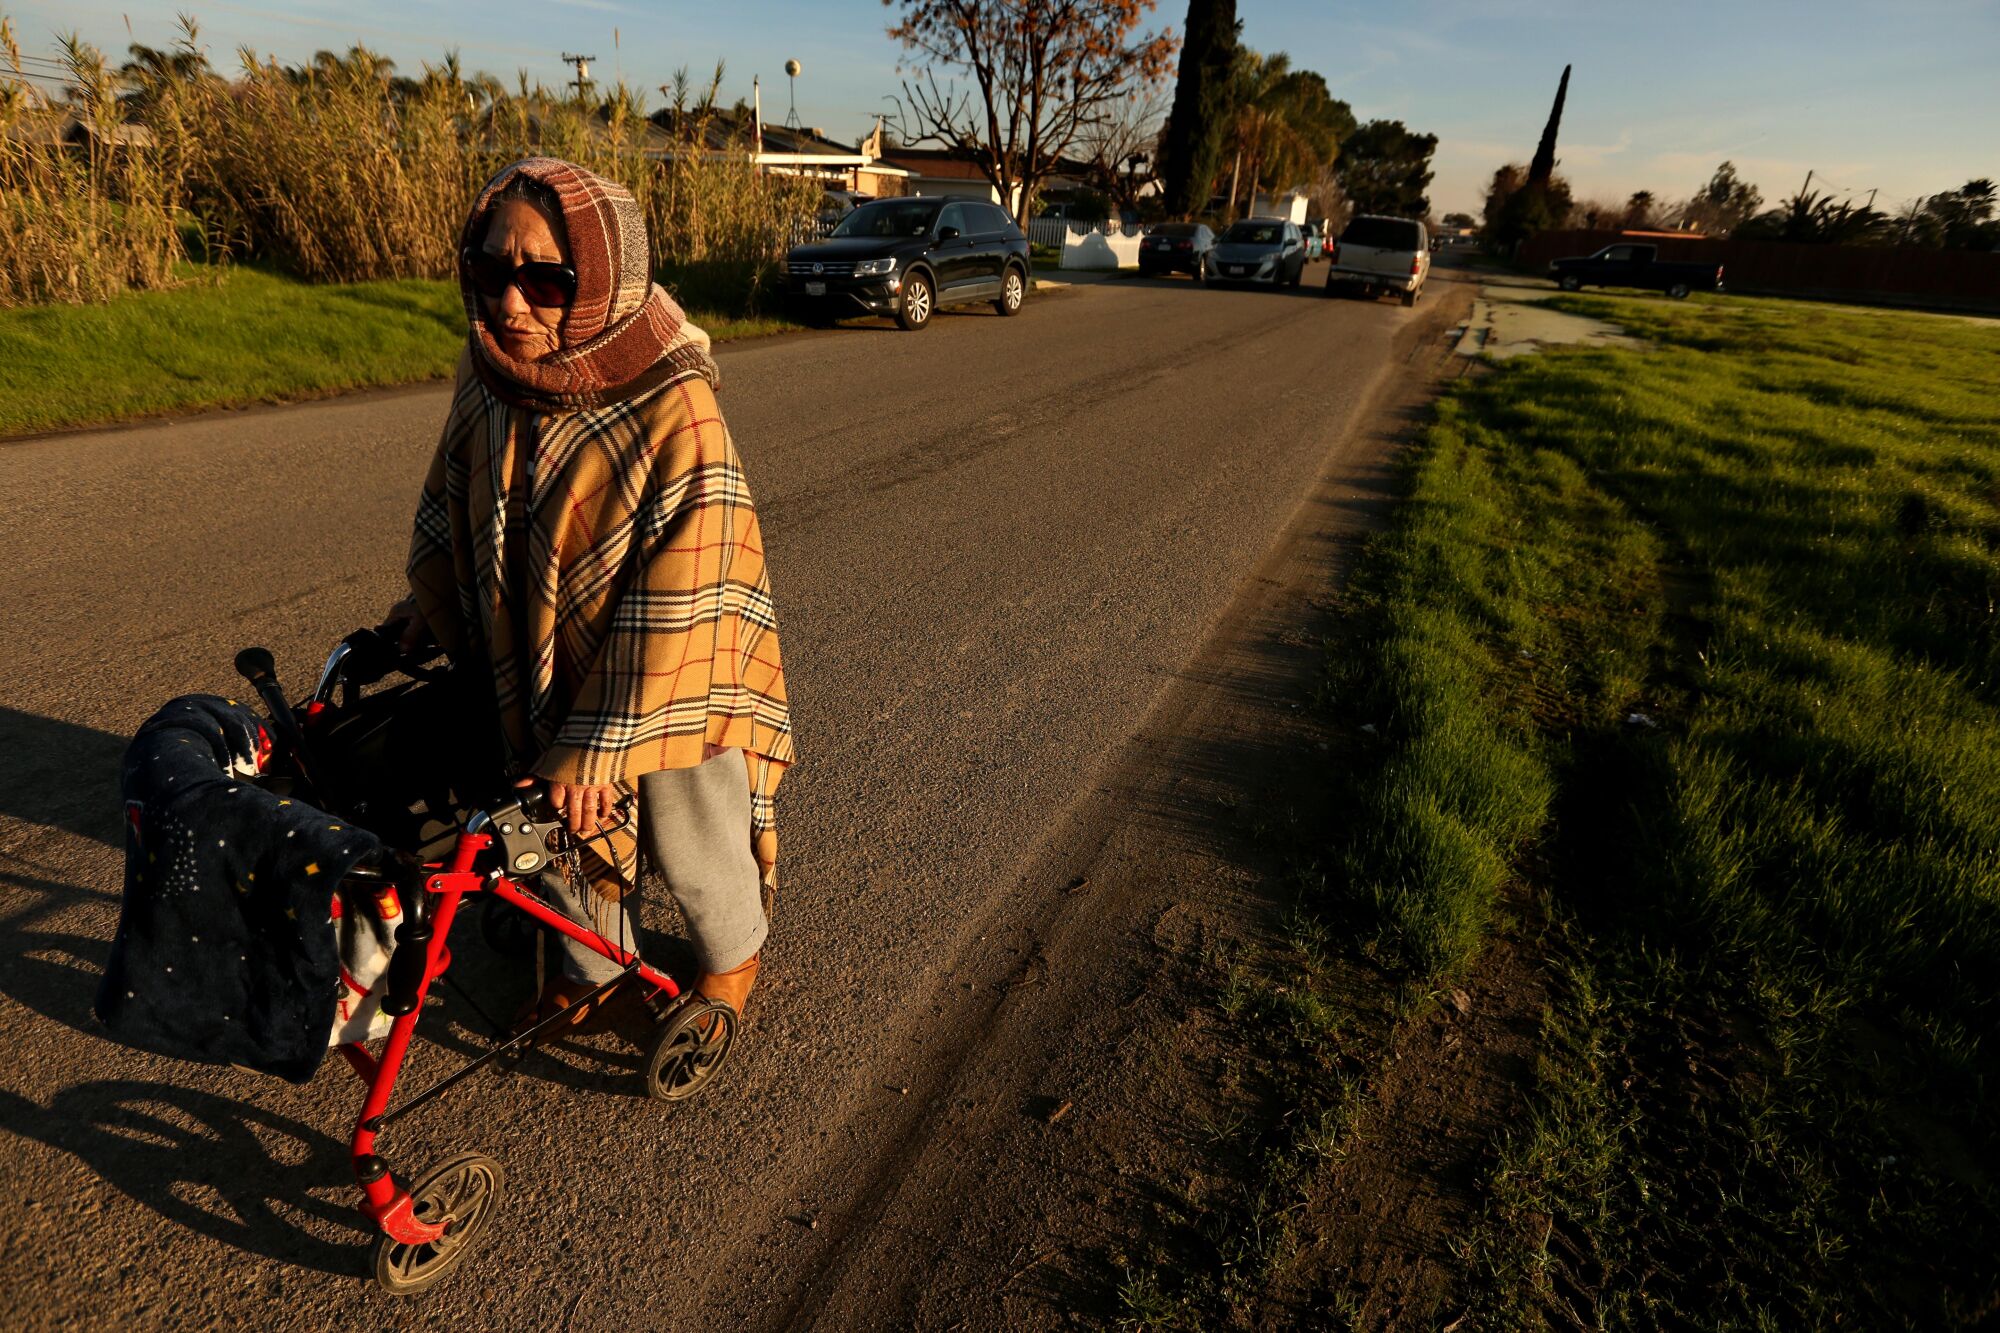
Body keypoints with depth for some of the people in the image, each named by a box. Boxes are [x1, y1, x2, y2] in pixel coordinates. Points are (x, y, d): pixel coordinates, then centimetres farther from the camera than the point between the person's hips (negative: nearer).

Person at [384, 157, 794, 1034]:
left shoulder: (674, 411, -28)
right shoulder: (488, 375, -8)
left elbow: (673, 607, -28)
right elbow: (451, 504, 12)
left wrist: (601, 743, -26)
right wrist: (433, 607, 22)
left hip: (672, 681, -5)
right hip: (539, 667, 6)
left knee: (691, 848, 14)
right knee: (564, 834, 21)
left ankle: (732, 961, 46)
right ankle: (592, 969, 50)